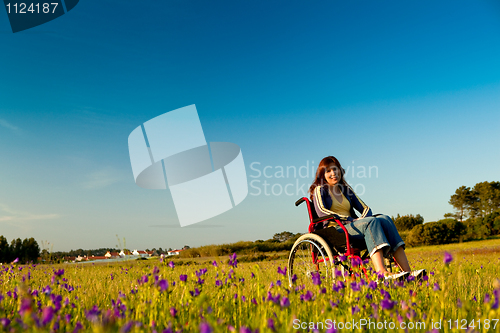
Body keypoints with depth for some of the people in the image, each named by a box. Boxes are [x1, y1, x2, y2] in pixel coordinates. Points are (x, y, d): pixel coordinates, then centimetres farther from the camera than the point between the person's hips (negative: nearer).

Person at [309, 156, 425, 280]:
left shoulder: (346, 189, 25)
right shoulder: (320, 190, 8)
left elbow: (365, 208, 18)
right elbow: (321, 212, -11)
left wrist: (362, 220, -8)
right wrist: (351, 219, -18)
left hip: (352, 227, 6)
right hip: (334, 231, -5)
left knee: (385, 219, -21)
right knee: (371, 221, -31)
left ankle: (407, 271, -33)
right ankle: (382, 273, -49)